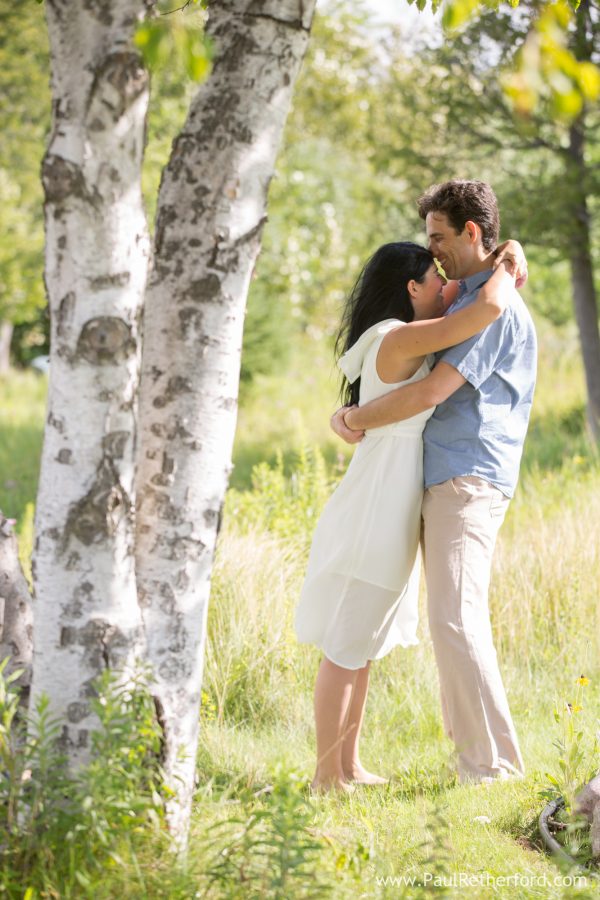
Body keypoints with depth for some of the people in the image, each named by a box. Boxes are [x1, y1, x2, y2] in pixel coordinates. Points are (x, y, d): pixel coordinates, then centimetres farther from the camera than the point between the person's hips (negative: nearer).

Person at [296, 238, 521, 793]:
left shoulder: (396, 343, 12)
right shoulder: (398, 339, -18)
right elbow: (489, 308, -27)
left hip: (389, 517, 10)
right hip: (372, 518, -10)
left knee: (364, 647, 15)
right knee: (346, 648, -3)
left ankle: (349, 767, 23)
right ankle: (328, 776, 3)